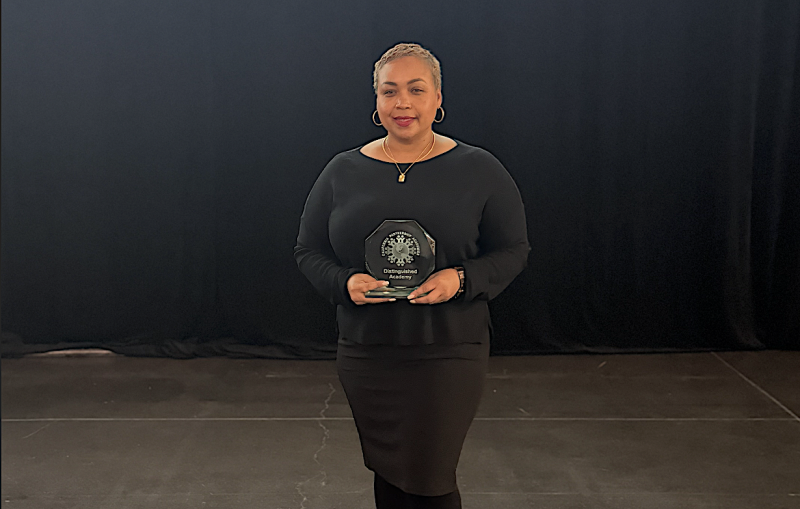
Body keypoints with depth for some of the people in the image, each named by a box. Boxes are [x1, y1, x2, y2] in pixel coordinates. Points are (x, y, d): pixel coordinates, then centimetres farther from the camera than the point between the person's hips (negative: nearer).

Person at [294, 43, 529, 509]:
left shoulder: (479, 171, -1)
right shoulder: (343, 172, 5)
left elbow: (513, 251, 1)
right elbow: (309, 251, 9)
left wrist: (461, 280, -18)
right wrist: (345, 282, -12)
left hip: (448, 353, -3)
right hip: (365, 356, 3)